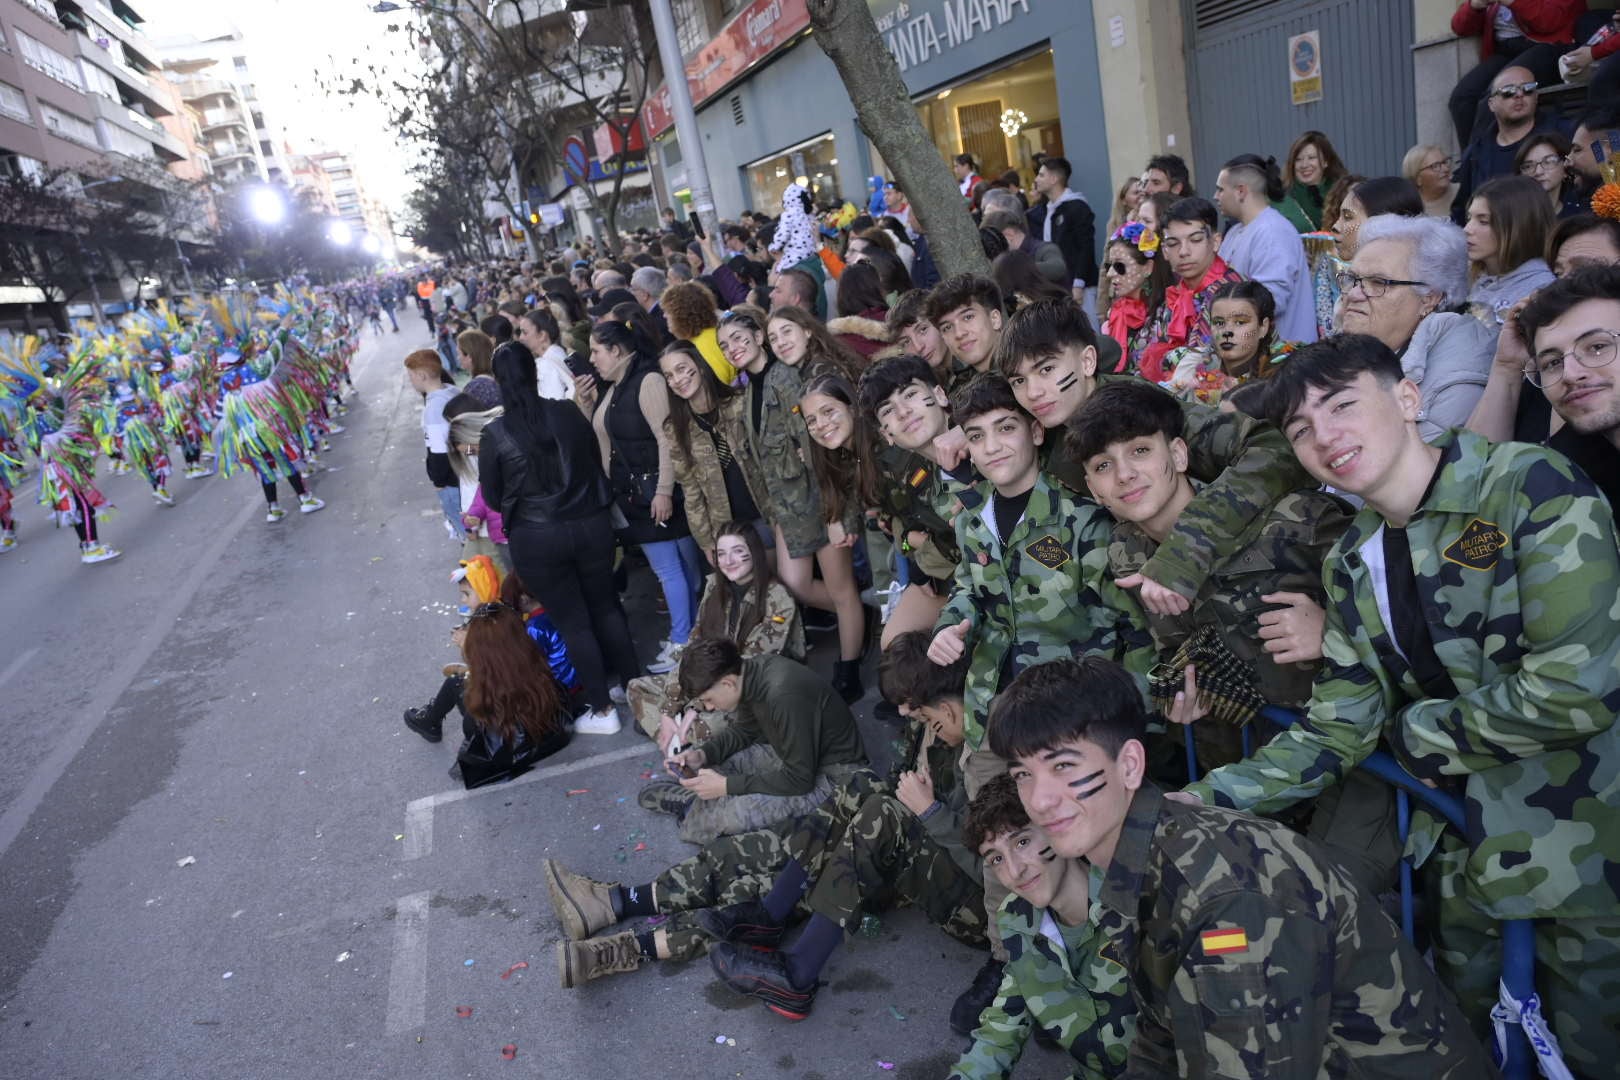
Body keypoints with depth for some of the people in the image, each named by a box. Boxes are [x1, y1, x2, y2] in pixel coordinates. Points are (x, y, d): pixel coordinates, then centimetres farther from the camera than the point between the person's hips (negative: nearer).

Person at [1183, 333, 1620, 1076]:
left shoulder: (1529, 485, -17)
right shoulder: (1350, 564, 1)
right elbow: (1338, 730, 0)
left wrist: (1418, 732, -11)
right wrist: (1202, 800, -9)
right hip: (1464, 851, 5)